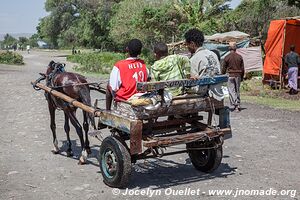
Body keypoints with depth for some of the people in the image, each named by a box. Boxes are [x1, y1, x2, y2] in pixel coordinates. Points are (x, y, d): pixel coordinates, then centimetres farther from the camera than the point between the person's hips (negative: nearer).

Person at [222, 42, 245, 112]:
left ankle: (233, 106, -14)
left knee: (231, 91, -3)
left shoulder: (227, 57, -5)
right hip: (238, 75, 3)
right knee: (237, 91, 11)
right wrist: (242, 77, 18)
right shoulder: (239, 57, 4)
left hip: (230, 75, -3)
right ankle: (238, 106, 13)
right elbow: (242, 68, 8)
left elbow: (224, 68, -1)